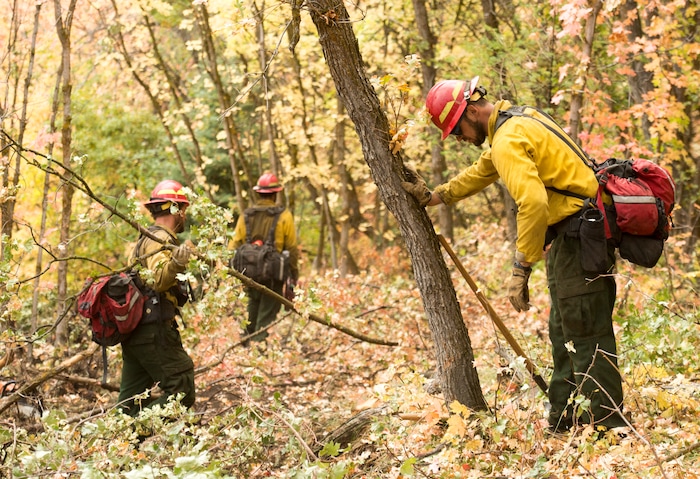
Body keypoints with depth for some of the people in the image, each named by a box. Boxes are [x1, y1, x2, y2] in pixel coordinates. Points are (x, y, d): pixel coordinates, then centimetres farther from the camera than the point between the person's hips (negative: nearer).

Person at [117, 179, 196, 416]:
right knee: (182, 393, -10)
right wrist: (176, 263, -49)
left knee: (131, 402, 12)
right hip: (153, 331, -10)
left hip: (134, 331, 10)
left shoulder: (146, 239, 21)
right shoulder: (161, 240, -11)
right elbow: (157, 280, -30)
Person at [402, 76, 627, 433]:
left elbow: (533, 203, -29)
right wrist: (432, 197, 32)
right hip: (574, 234, 11)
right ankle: (562, 425, 24)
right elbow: (480, 173, 30)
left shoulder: (508, 140, -18)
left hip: (580, 236, -11)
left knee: (586, 339, -9)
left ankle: (605, 428, -7)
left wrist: (520, 270, -26)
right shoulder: (517, 119, 15)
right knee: (563, 335, 16)